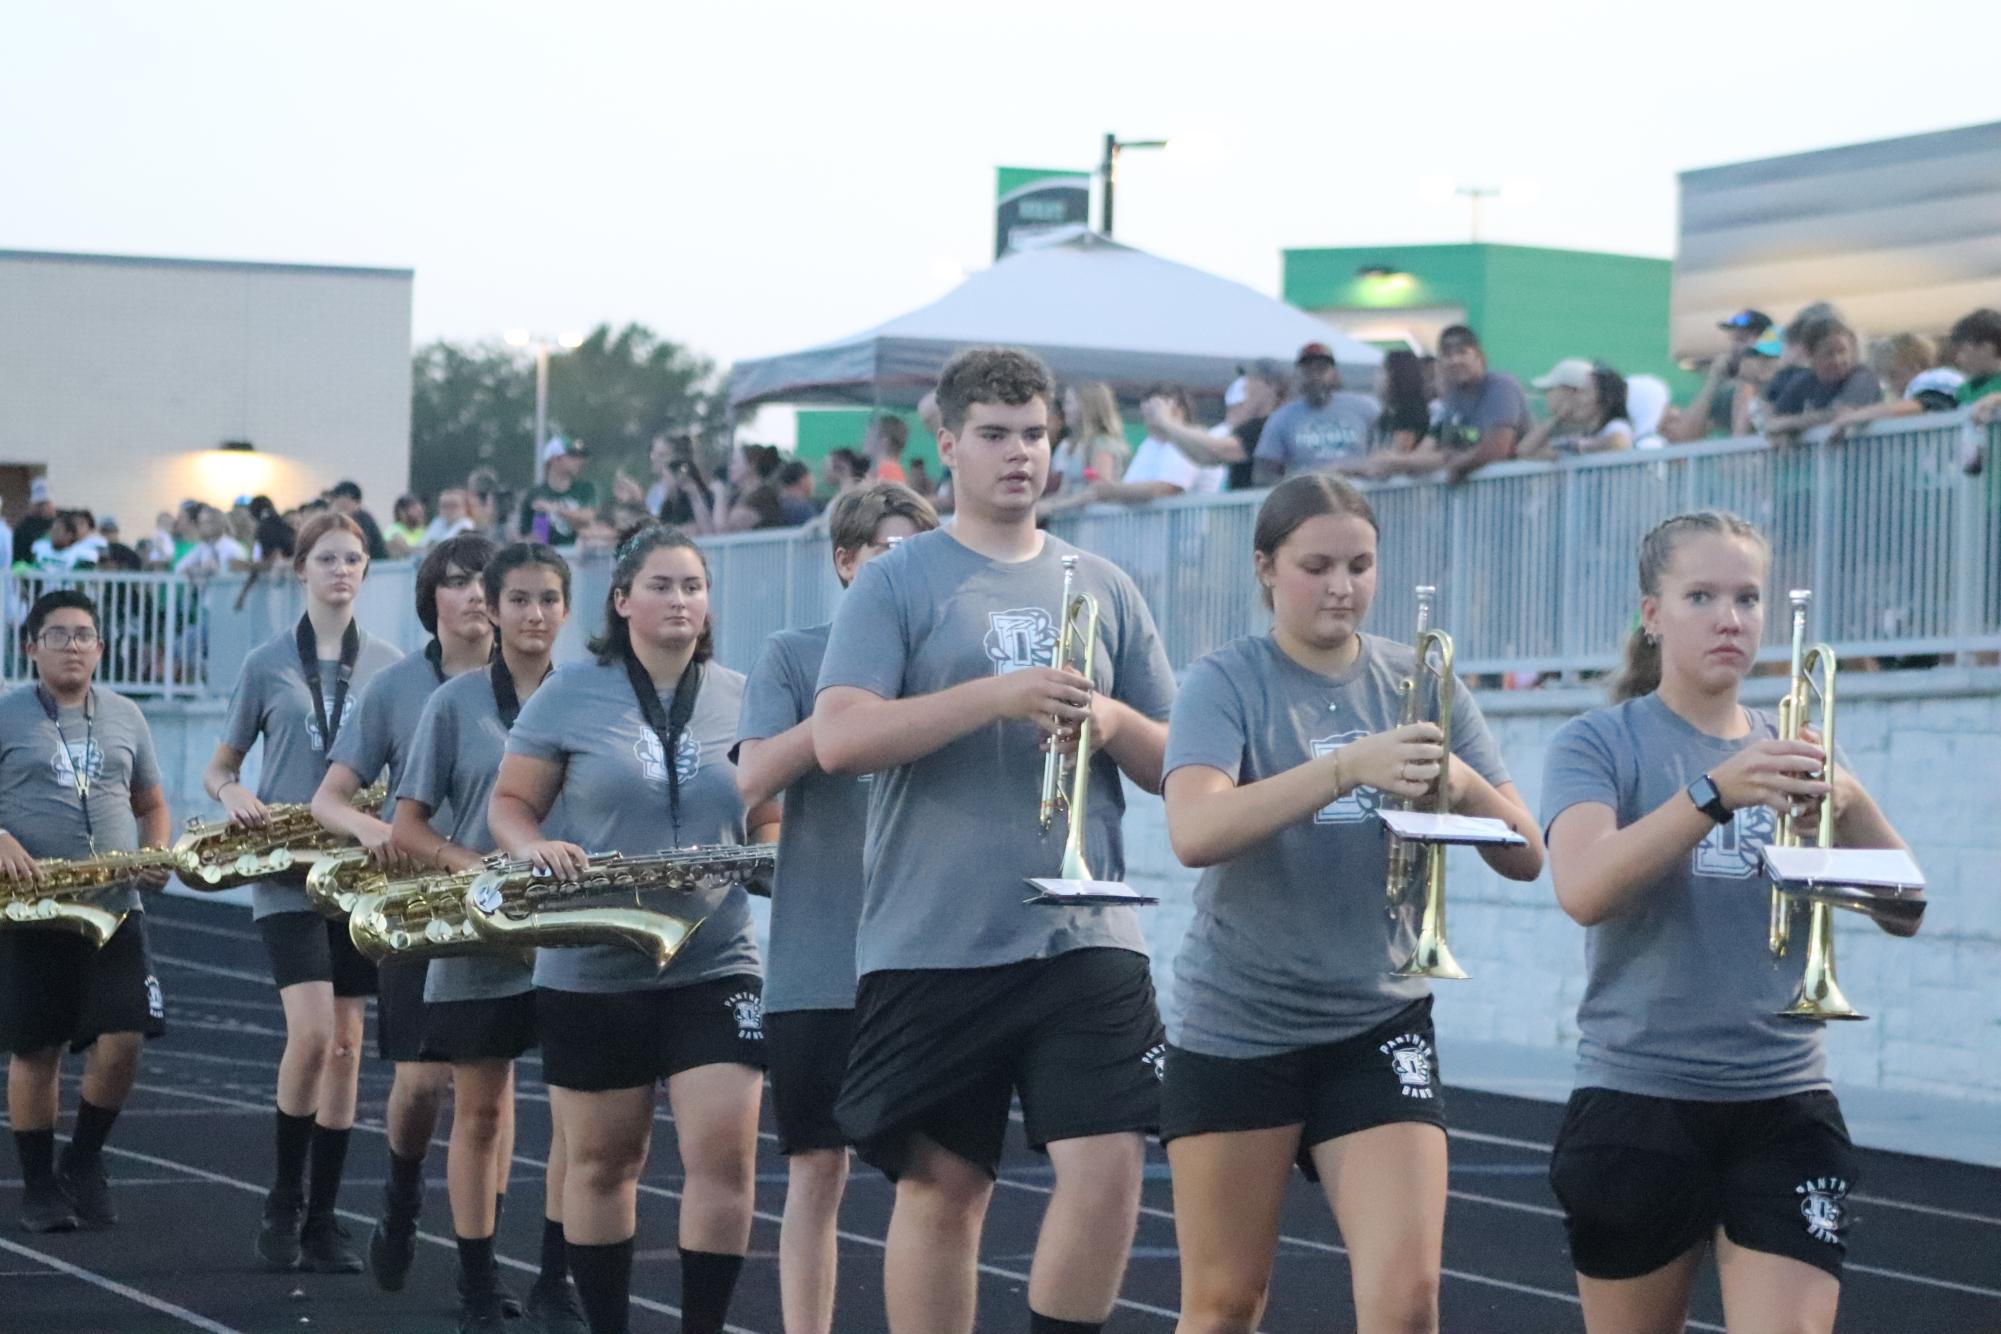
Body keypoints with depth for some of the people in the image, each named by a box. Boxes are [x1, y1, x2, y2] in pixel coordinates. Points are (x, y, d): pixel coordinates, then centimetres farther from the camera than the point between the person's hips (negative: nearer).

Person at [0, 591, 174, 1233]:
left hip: (114, 909, 3)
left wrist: (157, 854, 0)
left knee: (123, 1041, -8)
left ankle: (84, 1163, 14)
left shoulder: (125, 717, 12)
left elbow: (151, 804, 20)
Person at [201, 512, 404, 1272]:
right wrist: (233, 795, -14)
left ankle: (323, 1219, 10)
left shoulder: (389, 667, 7)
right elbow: (218, 768, 9)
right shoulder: (266, 665, 3)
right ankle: (284, 1199, 1)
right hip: (287, 874, -2)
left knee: (344, 1044, 3)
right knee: (312, 1033, -17)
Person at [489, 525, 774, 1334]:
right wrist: (533, 848, -17)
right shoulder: (570, 693, 1)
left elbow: (772, 819, 12)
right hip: (590, 972, -1)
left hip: (715, 967, 1)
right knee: (602, 1161, 8)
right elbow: (508, 802, 4)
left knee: (725, 1154, -11)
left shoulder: (743, 701, 5)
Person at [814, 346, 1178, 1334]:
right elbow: (838, 738, -12)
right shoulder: (897, 583, 2)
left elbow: (1176, 762, 14)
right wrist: (998, 696, -19)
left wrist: (1111, 720, -9)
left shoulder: (1102, 588, 12)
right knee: (940, 1184, 3)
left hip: (1084, 938, 2)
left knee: (1107, 1163, -10)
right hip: (930, 945, -2)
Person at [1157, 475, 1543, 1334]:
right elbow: (1194, 833, -26)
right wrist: (1348, 767, -37)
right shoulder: (1225, 683, -7)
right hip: (1233, 1030, -2)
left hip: (1379, 1026, 2)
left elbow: (1526, 857, 0)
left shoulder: (1418, 684, 2)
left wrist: (1462, 784, -22)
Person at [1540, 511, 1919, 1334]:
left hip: (1786, 1107, 2)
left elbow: (1904, 914, 2)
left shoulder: (1794, 755, 10)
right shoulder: (1598, 745, -2)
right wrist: (1715, 793, -33)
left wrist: (1851, 805, -18)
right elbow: (1584, 891, -20)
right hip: (1638, 1104, -2)